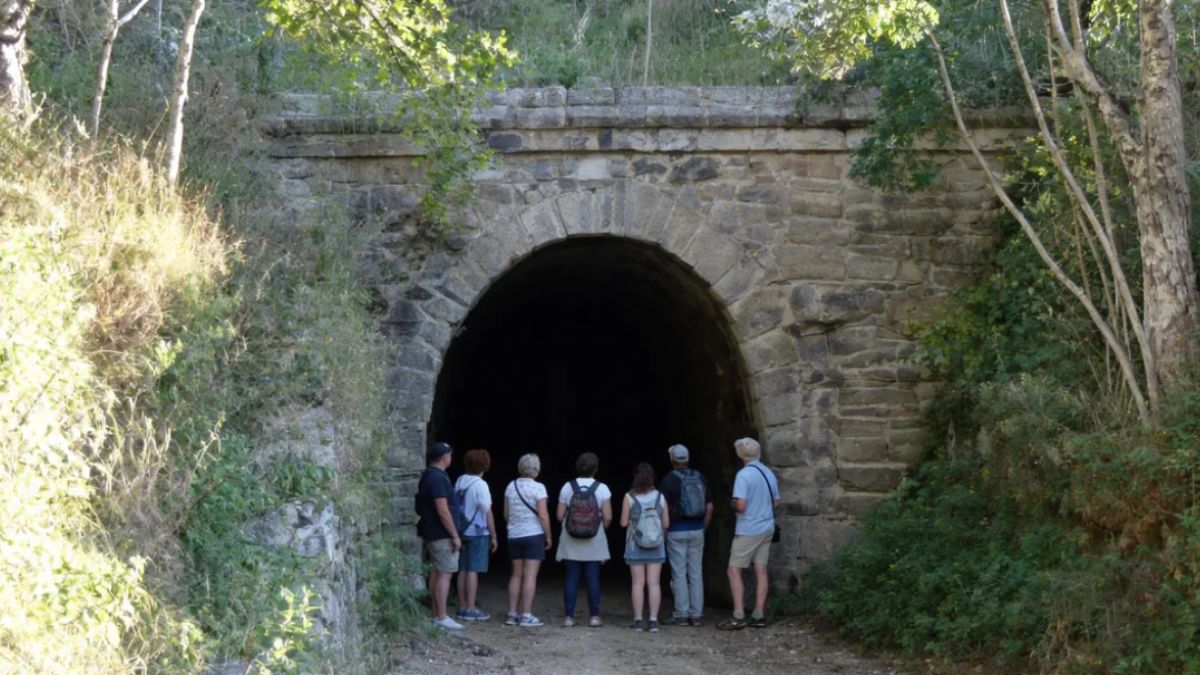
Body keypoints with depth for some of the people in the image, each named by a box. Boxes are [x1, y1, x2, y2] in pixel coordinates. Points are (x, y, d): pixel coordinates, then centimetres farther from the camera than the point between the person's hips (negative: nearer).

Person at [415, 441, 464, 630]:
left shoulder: (429, 476, 14)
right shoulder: (438, 478, -18)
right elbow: (443, 510, -23)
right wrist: (455, 535, -18)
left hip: (433, 534, 10)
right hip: (442, 534, -10)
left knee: (437, 572, 13)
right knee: (445, 574, -9)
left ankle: (436, 615, 17)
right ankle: (442, 618, -10)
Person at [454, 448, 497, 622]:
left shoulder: (459, 482, 7)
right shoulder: (480, 485, -13)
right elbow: (488, 513, -12)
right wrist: (494, 536, -6)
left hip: (462, 531, 7)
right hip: (478, 532, -7)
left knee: (463, 570, 10)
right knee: (473, 570, -5)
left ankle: (462, 607, 13)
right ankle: (470, 609, -5)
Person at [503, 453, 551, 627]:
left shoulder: (511, 487, 5)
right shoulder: (538, 488, -11)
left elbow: (506, 514, 9)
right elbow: (543, 516, -13)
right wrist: (548, 536, -3)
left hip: (514, 536, 5)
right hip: (534, 535, -5)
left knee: (516, 575, 12)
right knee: (530, 575, -3)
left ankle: (512, 613, 11)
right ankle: (526, 615, -5)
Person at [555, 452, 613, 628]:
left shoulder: (567, 487, -3)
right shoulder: (602, 489, -6)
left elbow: (560, 515, -3)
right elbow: (608, 517, -10)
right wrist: (601, 528, 10)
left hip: (571, 542, 1)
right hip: (594, 541, -1)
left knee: (571, 578, 4)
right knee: (593, 579, 5)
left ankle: (569, 616, 4)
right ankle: (594, 616, 7)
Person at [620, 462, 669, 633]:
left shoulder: (630, 497, -9)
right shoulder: (659, 496, -3)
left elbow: (623, 522, -7)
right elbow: (666, 523, -2)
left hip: (635, 546, -1)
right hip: (656, 546, 1)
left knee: (638, 583, 4)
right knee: (653, 583, 3)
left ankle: (638, 621, 6)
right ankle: (653, 621, 0)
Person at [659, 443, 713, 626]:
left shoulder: (669, 480, -8)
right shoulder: (700, 478, 6)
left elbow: (665, 508, -11)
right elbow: (709, 507, 7)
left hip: (677, 531, -4)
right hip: (697, 531, 4)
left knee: (679, 573, 0)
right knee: (696, 573, 7)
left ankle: (682, 614, 0)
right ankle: (696, 614, 7)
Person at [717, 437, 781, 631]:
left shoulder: (743, 475, -16)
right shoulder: (769, 474, 7)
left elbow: (740, 505, -22)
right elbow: (776, 503, 14)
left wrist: (732, 505, -2)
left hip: (748, 531, -7)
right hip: (767, 529, 7)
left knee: (734, 571, -1)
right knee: (761, 571, 8)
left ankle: (738, 616, -7)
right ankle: (759, 616, 9)